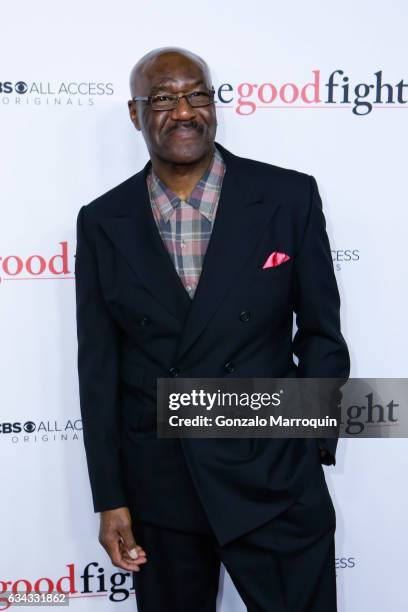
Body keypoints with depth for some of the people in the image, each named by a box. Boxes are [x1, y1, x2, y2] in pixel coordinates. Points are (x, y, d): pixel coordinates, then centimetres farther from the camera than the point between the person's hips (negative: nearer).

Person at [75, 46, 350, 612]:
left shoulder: (290, 198, -7)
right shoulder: (102, 223, -2)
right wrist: (110, 498, 1)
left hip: (274, 479, -1)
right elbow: (99, 367, 0)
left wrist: (314, 447, 1)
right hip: (155, 484, 2)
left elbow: (321, 332, 0)